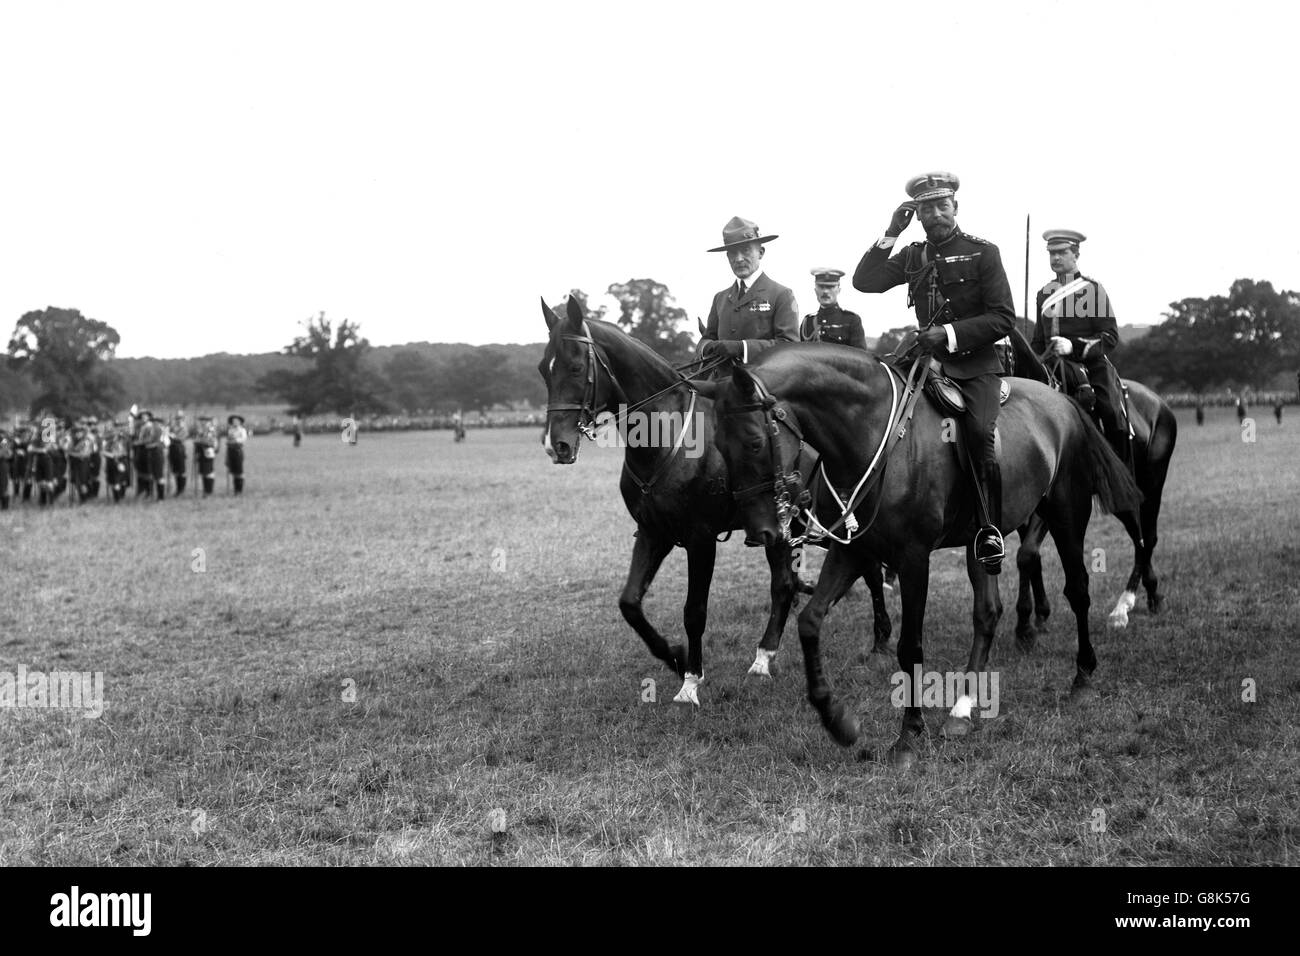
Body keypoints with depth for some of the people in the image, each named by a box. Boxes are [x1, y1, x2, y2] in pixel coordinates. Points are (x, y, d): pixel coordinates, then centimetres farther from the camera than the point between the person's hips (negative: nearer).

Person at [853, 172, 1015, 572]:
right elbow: (865, 282, 2)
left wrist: (950, 333, -18)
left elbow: (1003, 318, -6)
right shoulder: (913, 256, 13)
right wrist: (890, 235, -5)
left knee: (979, 432, -28)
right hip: (930, 359, 5)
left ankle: (990, 529, -19)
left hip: (976, 363, -4)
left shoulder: (983, 252, -1)